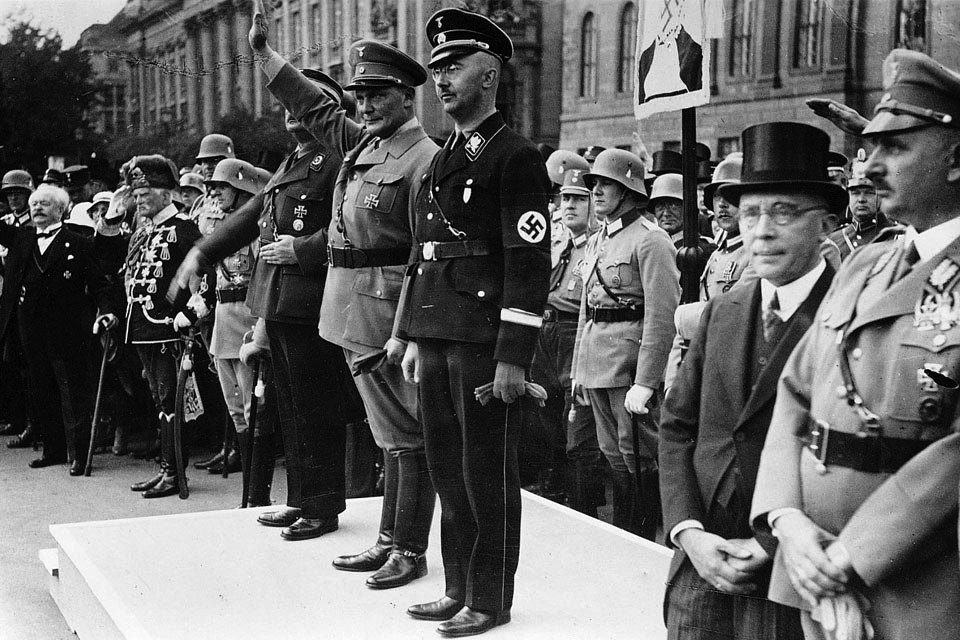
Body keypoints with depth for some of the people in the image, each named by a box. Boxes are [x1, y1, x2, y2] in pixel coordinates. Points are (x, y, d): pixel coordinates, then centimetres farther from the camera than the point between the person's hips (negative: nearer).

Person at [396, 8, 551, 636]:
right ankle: (458, 589, 25)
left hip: (485, 342, -8)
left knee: (488, 475, 1)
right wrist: (415, 338, 18)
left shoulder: (517, 157, -7)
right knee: (448, 468, 13)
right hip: (440, 340, 8)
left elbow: (531, 265, -13)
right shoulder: (445, 158, 18)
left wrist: (512, 358, -17)